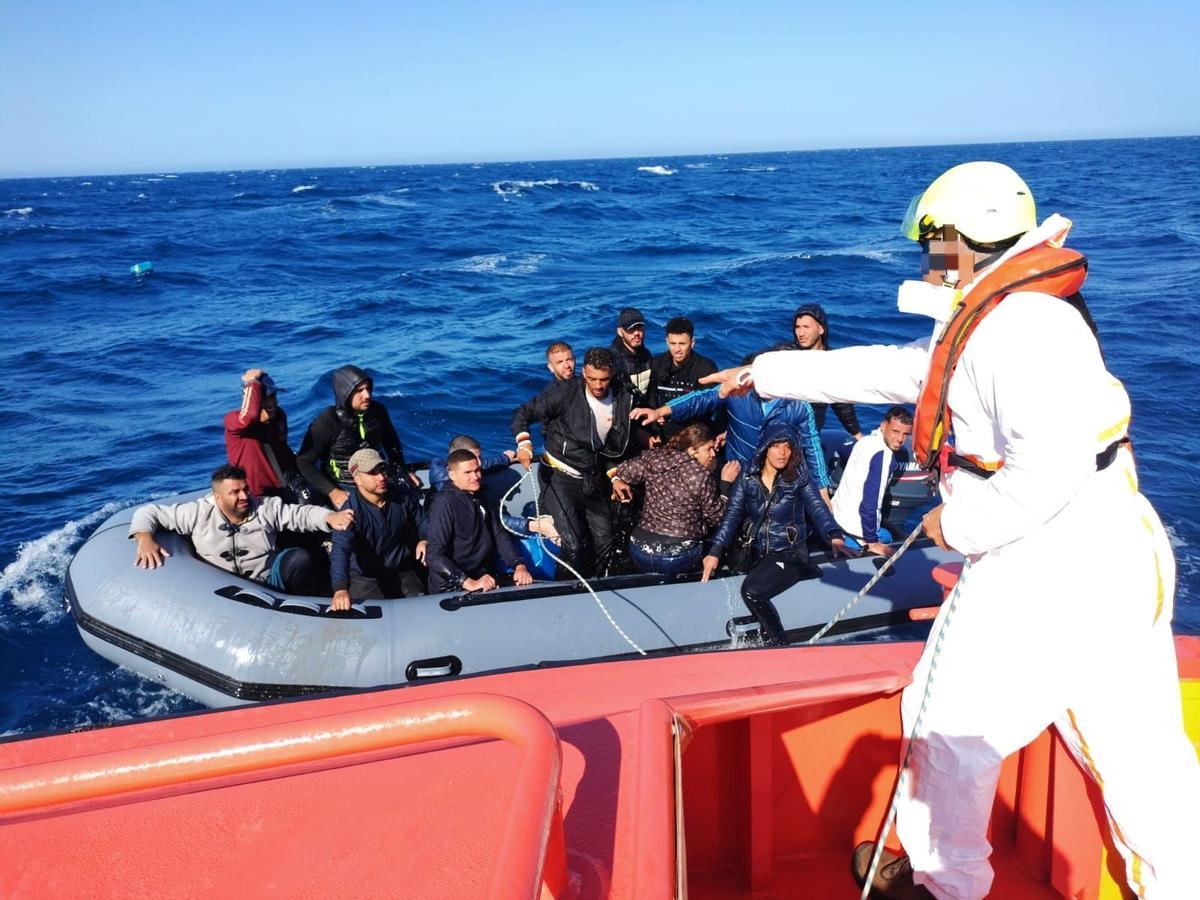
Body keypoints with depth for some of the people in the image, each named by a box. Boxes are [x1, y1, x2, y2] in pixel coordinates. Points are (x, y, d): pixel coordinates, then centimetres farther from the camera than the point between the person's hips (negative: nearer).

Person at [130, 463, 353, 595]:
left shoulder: (267, 508, 1)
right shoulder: (199, 513, -3)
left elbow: (302, 514, -3)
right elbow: (148, 513, 2)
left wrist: (331, 518, -25)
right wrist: (144, 539, -21)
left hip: (268, 582, 1)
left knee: (299, 558, -24)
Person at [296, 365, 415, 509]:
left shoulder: (377, 410, -3)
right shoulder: (327, 422, -15)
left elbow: (392, 443, 17)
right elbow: (304, 462, -10)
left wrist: (404, 472, 9)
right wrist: (332, 492, -17)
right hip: (343, 488, -4)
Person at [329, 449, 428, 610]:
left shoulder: (403, 497, -5)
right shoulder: (351, 510, -20)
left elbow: (422, 522, 14)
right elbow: (340, 550, -33)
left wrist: (424, 540, -9)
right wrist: (340, 588, -49)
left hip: (402, 572, 4)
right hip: (366, 578, -4)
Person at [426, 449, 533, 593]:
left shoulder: (480, 499, 12)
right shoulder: (445, 502, -10)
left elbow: (500, 536, 11)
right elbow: (436, 555, -16)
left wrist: (519, 565, -5)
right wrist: (469, 583, -25)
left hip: (487, 584, 7)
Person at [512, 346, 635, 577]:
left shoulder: (623, 400, 0)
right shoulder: (565, 392, -14)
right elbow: (524, 412, -11)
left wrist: (613, 473, 6)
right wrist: (524, 442, -27)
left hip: (592, 480, 5)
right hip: (559, 476, -5)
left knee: (605, 540, 6)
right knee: (574, 545, -15)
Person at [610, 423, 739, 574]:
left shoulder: (655, 458, 1)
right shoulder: (701, 477, -11)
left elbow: (623, 471, 13)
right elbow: (717, 517, 0)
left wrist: (617, 480, 33)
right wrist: (726, 483, 6)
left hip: (640, 551, 5)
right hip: (679, 558, -5)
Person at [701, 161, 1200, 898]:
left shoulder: (1028, 323, -17)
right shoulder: (979, 330, 15)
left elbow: (1055, 463, -29)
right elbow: (879, 369, 23)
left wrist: (961, 525, -14)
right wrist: (765, 372, 28)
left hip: (1044, 575, -9)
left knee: (951, 722, 10)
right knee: (1140, 752, 14)